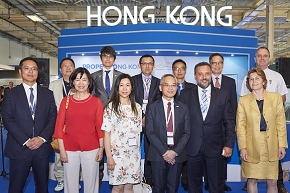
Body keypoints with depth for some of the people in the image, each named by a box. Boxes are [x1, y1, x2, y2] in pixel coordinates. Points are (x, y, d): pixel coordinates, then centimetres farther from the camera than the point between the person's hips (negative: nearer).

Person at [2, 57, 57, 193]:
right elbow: (7, 119, -5)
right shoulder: (10, 93, 3)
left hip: (42, 148, 2)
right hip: (19, 149, -1)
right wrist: (25, 141, -13)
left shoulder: (48, 94, 9)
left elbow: (53, 118, 3)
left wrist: (42, 138, -12)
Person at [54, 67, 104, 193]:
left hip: (91, 149, 0)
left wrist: (101, 148, -2)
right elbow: (59, 125, 2)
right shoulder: (66, 101, 3)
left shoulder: (96, 101, 1)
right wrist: (62, 150, -2)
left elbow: (100, 126, 2)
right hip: (70, 148, 1)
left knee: (90, 182, 9)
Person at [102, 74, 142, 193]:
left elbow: (138, 131, 12)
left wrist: (139, 153, 9)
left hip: (134, 154, 4)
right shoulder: (111, 107, -4)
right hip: (117, 153, -3)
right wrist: (109, 156, -10)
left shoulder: (137, 107, 8)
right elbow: (106, 133, -6)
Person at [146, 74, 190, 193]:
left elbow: (187, 132, 2)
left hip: (177, 156, 2)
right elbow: (150, 132, -5)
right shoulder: (152, 107, 2)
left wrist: (175, 151, -11)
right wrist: (164, 152, -13)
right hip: (158, 155, -1)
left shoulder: (183, 108, 8)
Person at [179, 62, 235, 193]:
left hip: (215, 148, 0)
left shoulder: (222, 95, 4)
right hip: (192, 148, 0)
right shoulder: (185, 95, 3)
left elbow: (229, 122, 4)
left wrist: (229, 145, -2)